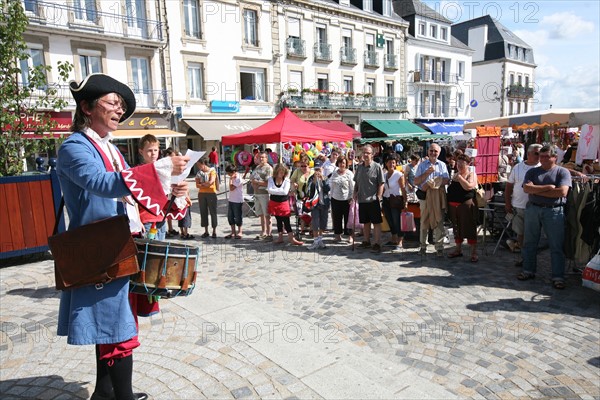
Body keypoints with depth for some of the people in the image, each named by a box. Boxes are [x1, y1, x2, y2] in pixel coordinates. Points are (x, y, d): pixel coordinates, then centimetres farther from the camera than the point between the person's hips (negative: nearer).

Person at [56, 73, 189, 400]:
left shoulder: (110, 148, 15)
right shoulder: (75, 147, -13)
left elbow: (123, 195, 16)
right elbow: (103, 184, -31)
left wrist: (169, 192, 0)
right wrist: (161, 168, -35)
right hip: (98, 255, -9)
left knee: (109, 325, 17)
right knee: (119, 328, -4)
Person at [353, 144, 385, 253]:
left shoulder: (377, 167, -6)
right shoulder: (359, 167, 9)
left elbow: (381, 184, -7)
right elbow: (356, 182, 18)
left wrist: (378, 197, -13)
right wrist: (355, 193, 4)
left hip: (373, 200, -5)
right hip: (362, 199, 6)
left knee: (376, 222, 0)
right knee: (365, 222, 16)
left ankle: (377, 244, 5)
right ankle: (366, 241, 29)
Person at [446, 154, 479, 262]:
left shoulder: (471, 174, -3)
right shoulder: (455, 175, 15)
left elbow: (468, 187, -20)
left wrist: (459, 177, -15)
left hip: (466, 205, -6)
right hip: (453, 205, 6)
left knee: (469, 228, -3)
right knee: (456, 228, 13)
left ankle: (474, 253, 3)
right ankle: (458, 250, 25)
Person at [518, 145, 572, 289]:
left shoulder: (562, 172, 1)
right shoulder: (532, 172, 9)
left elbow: (562, 192, -13)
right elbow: (526, 188, -6)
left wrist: (537, 191, -10)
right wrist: (548, 187, -13)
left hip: (554, 211, -3)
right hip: (533, 209, 3)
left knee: (556, 246, 0)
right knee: (529, 243, 10)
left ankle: (558, 277, 7)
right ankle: (529, 271, 23)